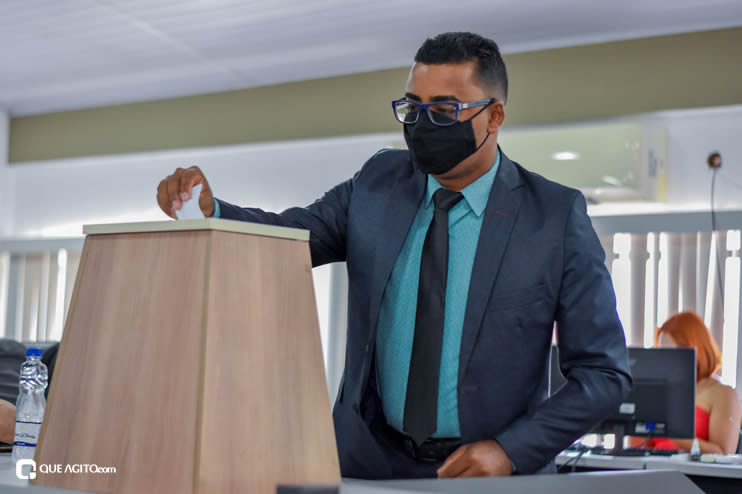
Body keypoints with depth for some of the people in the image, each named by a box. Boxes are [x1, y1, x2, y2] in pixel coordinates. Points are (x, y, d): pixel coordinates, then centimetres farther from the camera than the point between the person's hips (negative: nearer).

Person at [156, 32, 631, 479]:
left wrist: (510, 451, -14)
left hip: (487, 469, -2)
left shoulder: (556, 216, -7)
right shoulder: (379, 183, 4)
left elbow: (605, 371, -5)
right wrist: (209, 209, -18)